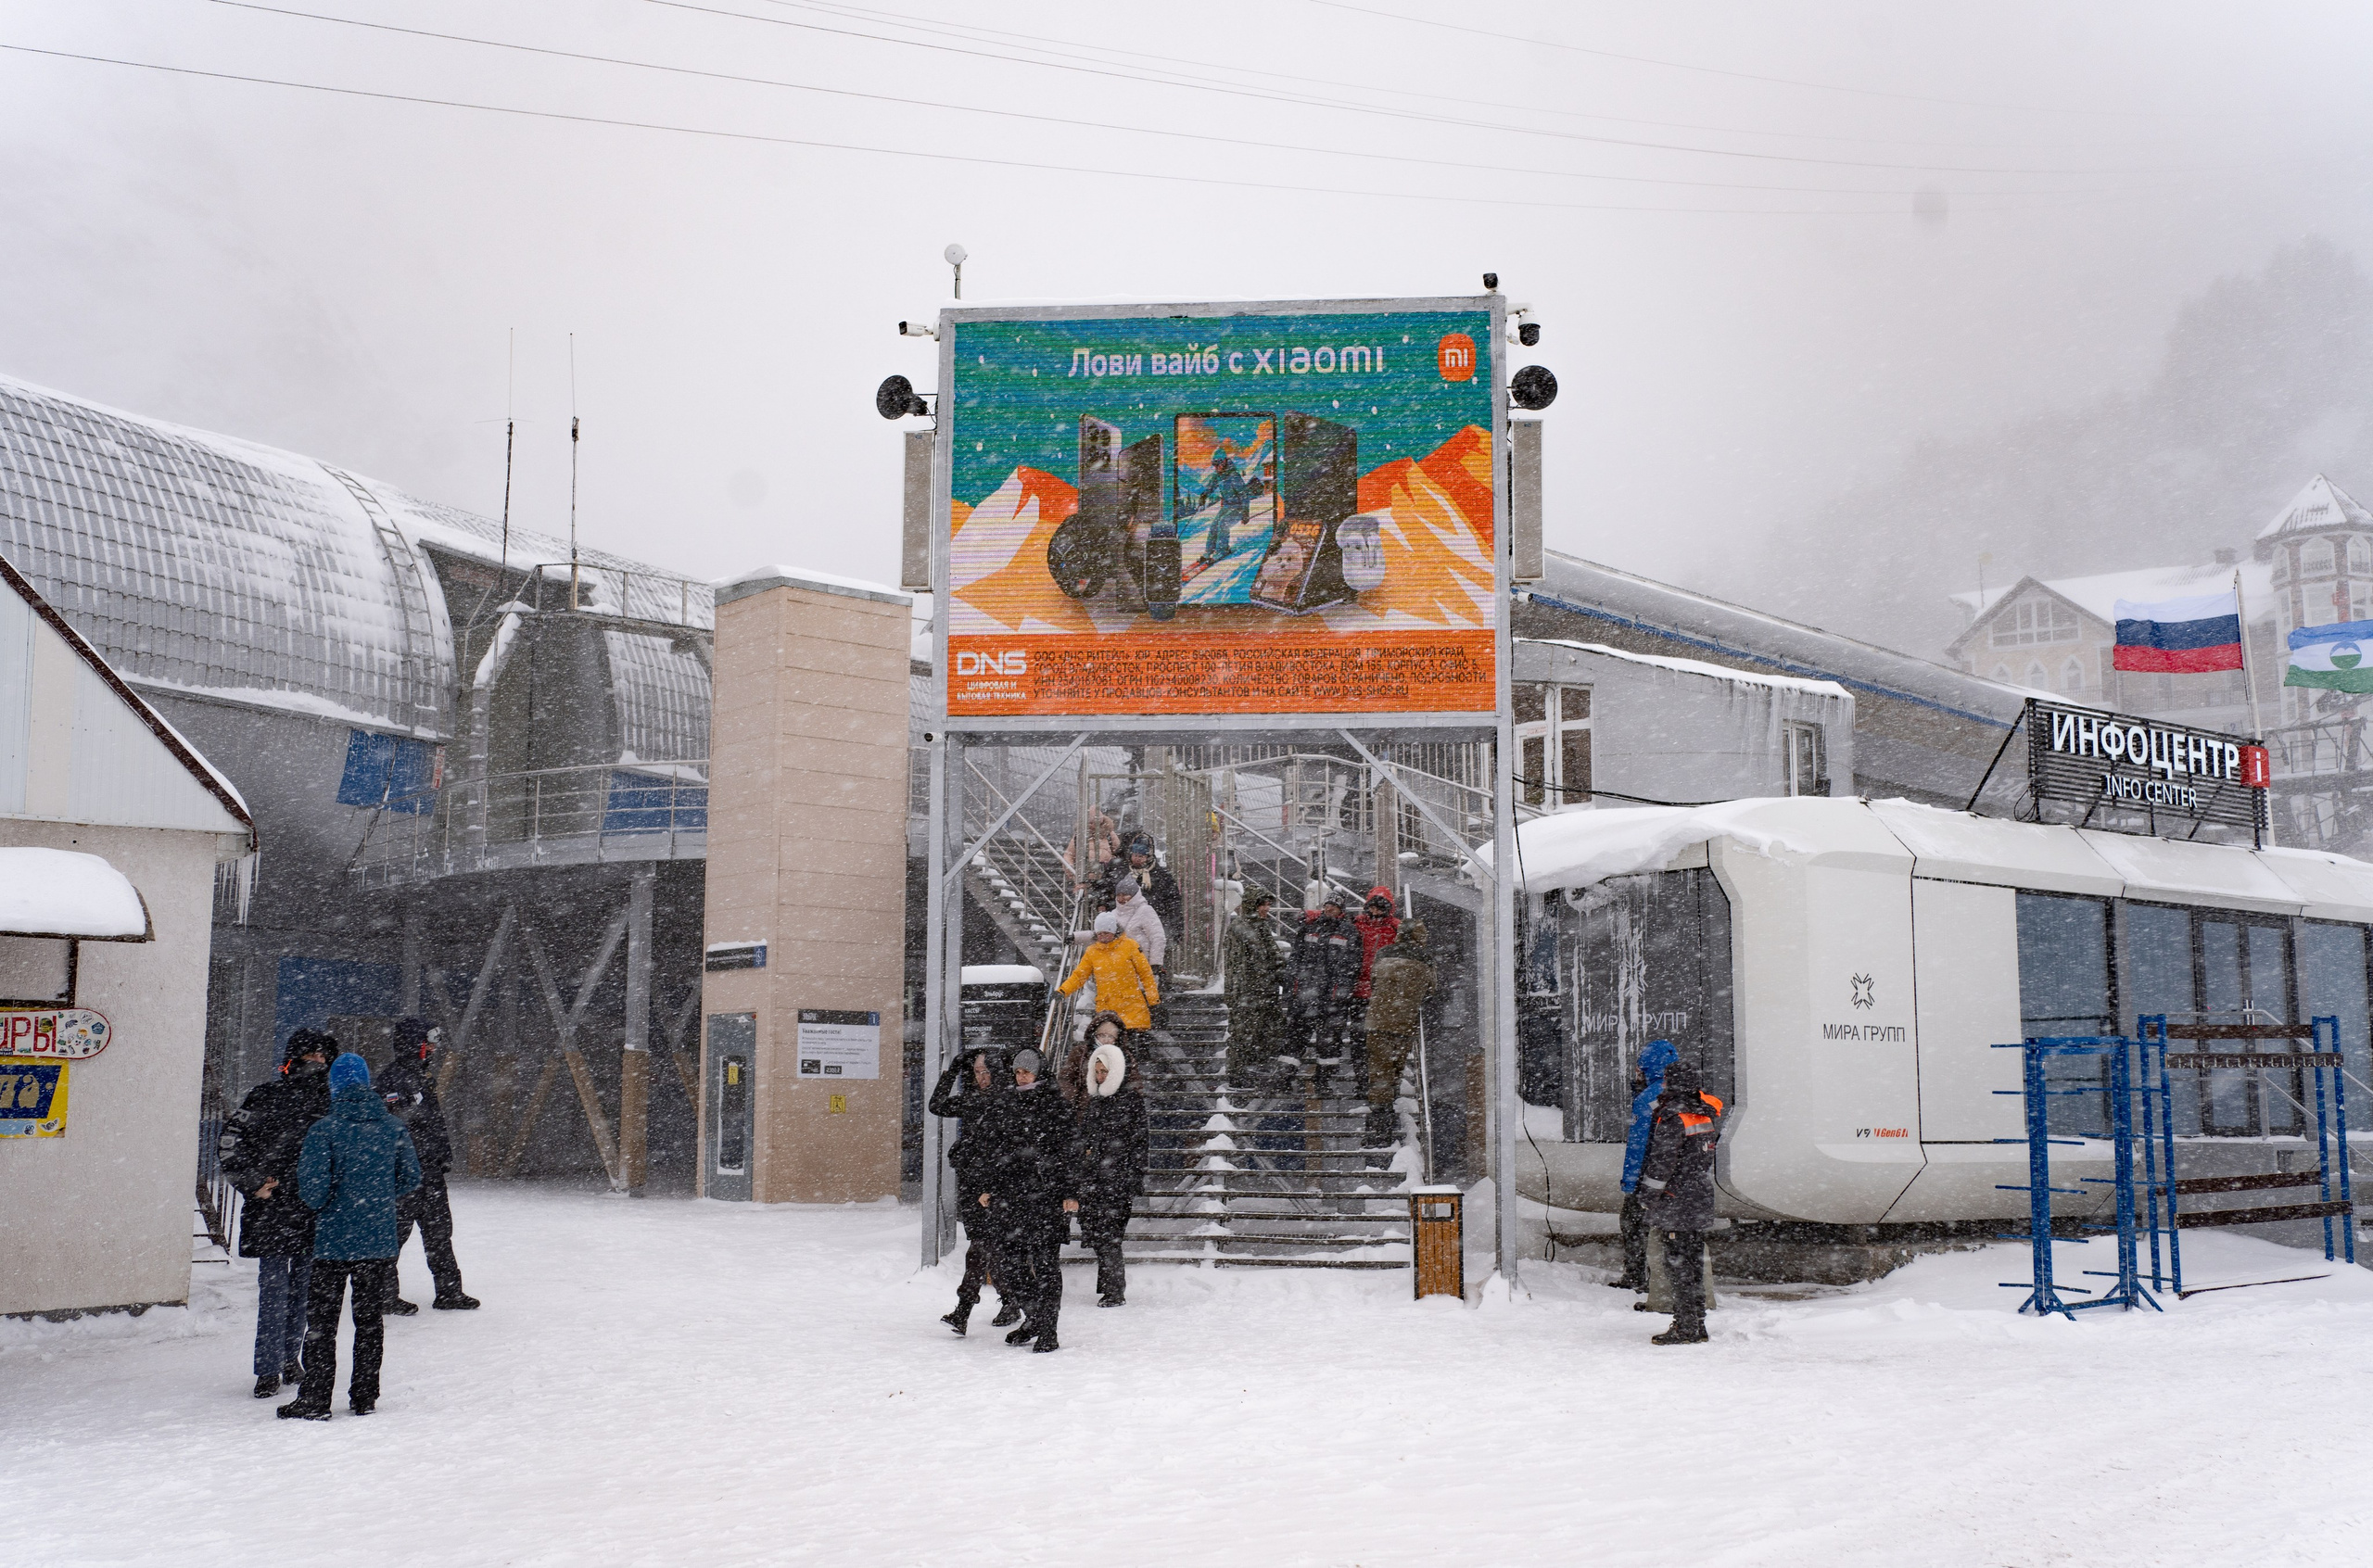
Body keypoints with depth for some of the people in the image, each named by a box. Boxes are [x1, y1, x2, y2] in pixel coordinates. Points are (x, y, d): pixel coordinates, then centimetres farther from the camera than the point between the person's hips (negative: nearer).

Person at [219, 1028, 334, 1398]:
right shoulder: (268, 1094, -4)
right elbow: (230, 1137, -3)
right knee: (274, 1288, -5)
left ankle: (290, 1358, 26)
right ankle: (268, 1370, 2)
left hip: (315, 1208, 4)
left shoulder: (331, 1096, 9)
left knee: (305, 1286, 11)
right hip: (274, 1205, -4)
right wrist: (252, 1183, -8)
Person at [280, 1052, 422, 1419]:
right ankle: (364, 1397, 17)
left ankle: (314, 1400, 6)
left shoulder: (325, 1130, -12)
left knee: (321, 1321, 6)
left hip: (334, 1241, -4)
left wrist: (322, 1205, 7)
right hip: (380, 1241, 4)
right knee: (370, 1319, 13)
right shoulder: (393, 1127, 0)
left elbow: (313, 1186, -15)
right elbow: (411, 1177, 5)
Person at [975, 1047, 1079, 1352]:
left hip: (1045, 1192, -5)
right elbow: (991, 1149, 18)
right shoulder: (1001, 1105, 12)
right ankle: (1034, 1318, 24)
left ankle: (1047, 1331, 2)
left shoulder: (1054, 1104, -1)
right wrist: (987, 1188, 13)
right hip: (1007, 1193, 5)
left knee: (1045, 1261, -5)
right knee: (1004, 1260, 6)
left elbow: (1068, 1151, -2)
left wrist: (1070, 1193, -7)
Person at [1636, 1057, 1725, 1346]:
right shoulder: (1707, 1113, 7)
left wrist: (1647, 1202, -11)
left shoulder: (1672, 1117, -16)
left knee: (1679, 1265, -3)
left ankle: (1686, 1328, -2)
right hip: (1702, 1201, 8)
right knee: (1694, 1262, 14)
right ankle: (1696, 1325, 21)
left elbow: (1661, 1164, -17)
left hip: (1676, 1203, -8)